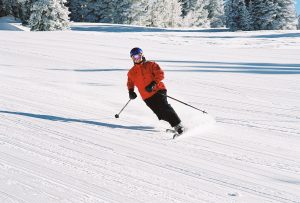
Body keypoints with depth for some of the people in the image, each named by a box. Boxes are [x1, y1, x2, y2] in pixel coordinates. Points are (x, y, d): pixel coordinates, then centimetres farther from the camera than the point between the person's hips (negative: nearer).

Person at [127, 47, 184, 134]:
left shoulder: (151, 65, 4)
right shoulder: (131, 72, 15)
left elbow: (160, 74, -5)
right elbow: (130, 83, 30)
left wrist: (153, 84, -17)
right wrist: (131, 91, 10)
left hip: (158, 90, -3)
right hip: (147, 97, 3)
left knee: (164, 107, -21)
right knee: (160, 113, -10)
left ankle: (177, 124, -17)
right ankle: (175, 126, -3)